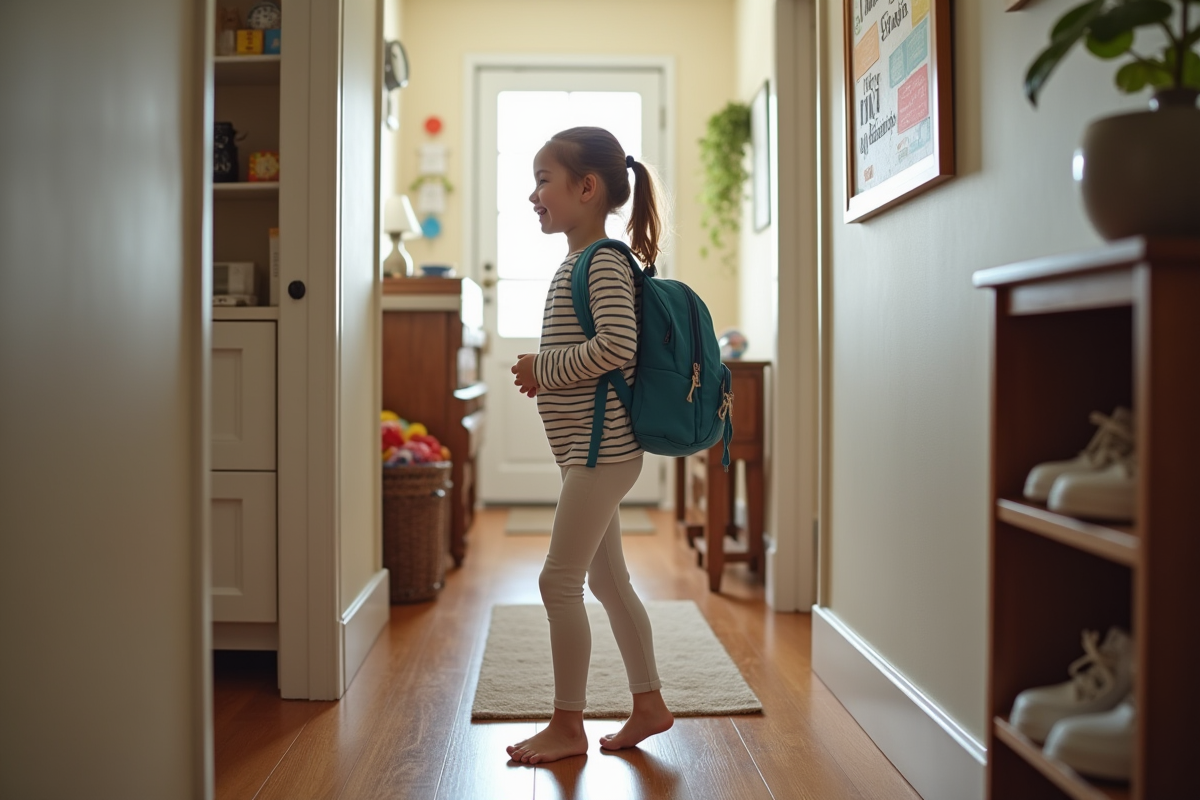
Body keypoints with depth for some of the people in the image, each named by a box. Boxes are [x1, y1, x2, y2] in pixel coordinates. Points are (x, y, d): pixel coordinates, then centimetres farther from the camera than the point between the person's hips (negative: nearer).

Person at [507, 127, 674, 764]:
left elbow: (618, 345, -27)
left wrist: (545, 367, -16)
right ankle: (648, 703, 25)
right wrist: (543, 373, 7)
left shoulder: (605, 261, -13)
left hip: (601, 448, -10)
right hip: (590, 448, 10)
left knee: (559, 580, -5)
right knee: (607, 580, 14)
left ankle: (568, 724, 8)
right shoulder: (579, 263, 17)